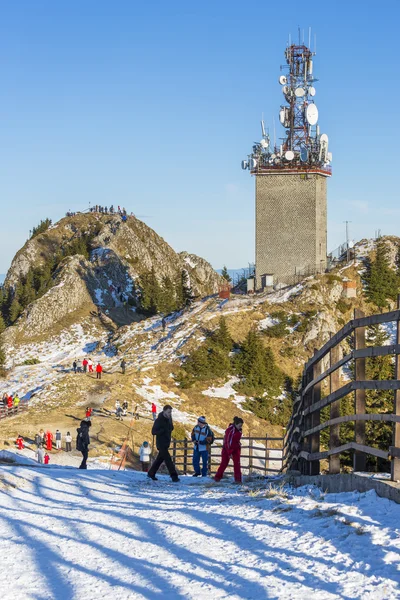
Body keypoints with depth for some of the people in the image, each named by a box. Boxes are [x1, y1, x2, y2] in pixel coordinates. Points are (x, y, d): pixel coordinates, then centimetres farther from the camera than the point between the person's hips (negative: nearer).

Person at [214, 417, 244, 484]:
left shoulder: (239, 430, -2)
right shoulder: (230, 430, -23)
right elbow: (227, 442, -22)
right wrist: (229, 453, -23)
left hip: (236, 448, 5)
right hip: (227, 448, -5)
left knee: (237, 463, -5)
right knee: (224, 463, 1)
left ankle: (238, 479, -5)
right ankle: (217, 477, 16)